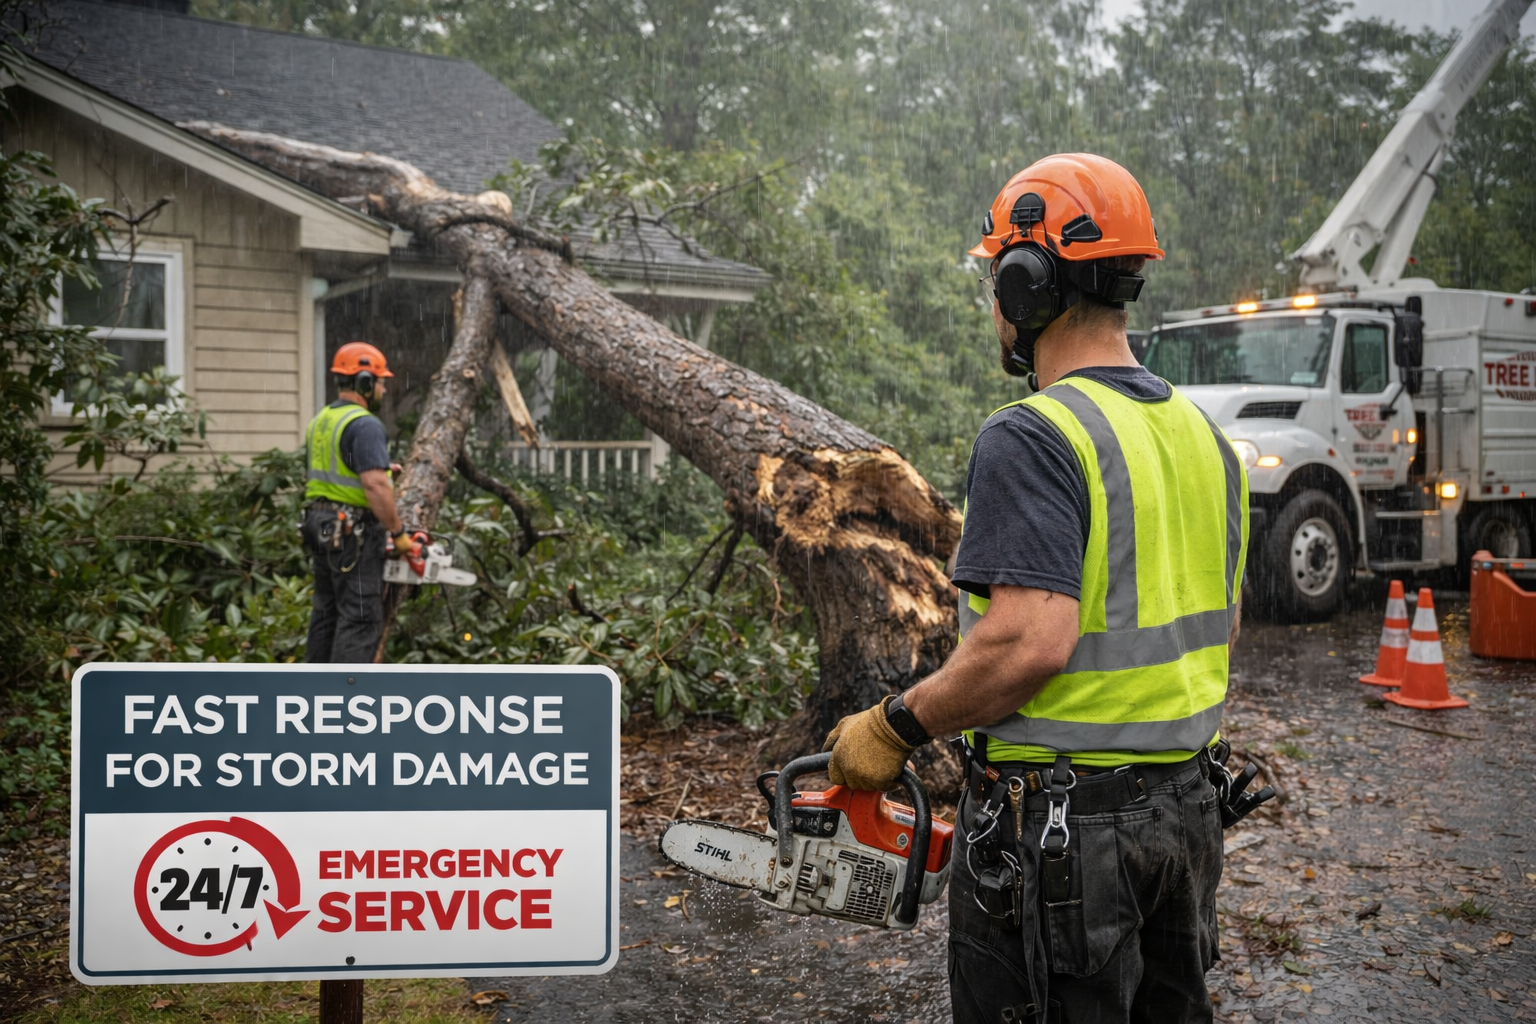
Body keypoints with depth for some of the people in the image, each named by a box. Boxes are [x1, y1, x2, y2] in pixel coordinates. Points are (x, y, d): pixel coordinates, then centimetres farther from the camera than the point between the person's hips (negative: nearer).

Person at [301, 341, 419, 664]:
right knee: (361, 618, -7)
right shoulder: (365, 425, -16)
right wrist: (398, 534, -17)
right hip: (355, 532, -9)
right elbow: (376, 485, -24)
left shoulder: (320, 421, 14)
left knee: (326, 611, 15)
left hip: (320, 525, 10)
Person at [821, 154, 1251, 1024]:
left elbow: (1030, 641, -29)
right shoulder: (1203, 437, 7)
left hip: (1059, 829, -8)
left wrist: (895, 727, -16)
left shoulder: (1032, 439, -20)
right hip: (1187, 811, 8)